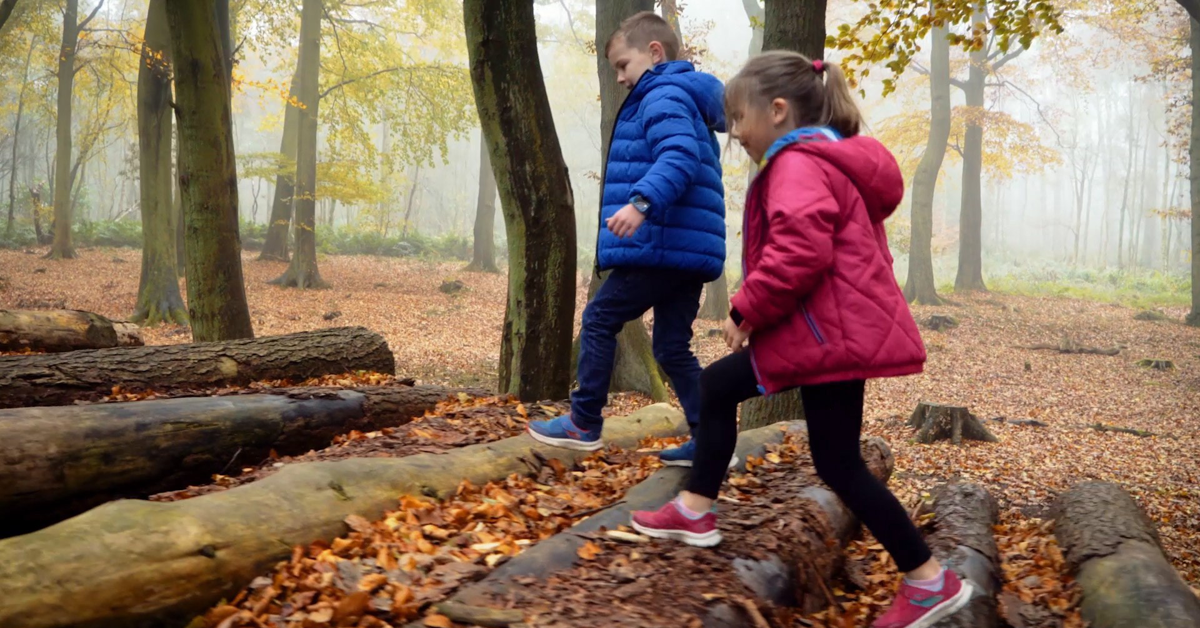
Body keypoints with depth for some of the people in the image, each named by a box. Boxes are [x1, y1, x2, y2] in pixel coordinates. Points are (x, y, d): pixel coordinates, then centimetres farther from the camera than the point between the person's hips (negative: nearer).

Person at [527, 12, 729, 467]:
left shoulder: (665, 96, -9)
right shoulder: (686, 102, 24)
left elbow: (679, 158, -27)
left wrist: (642, 201, -40)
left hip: (662, 245, -10)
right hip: (687, 248, 10)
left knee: (599, 320, 1)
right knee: (673, 348, 10)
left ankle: (584, 423, 9)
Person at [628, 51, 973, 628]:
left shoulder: (799, 165, -16)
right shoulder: (828, 160, 18)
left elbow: (799, 252, -30)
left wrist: (746, 310, -17)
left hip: (830, 334, -11)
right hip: (833, 329, 11)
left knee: (838, 464, -3)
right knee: (717, 385, 17)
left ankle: (930, 581, 8)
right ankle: (695, 512, 28)